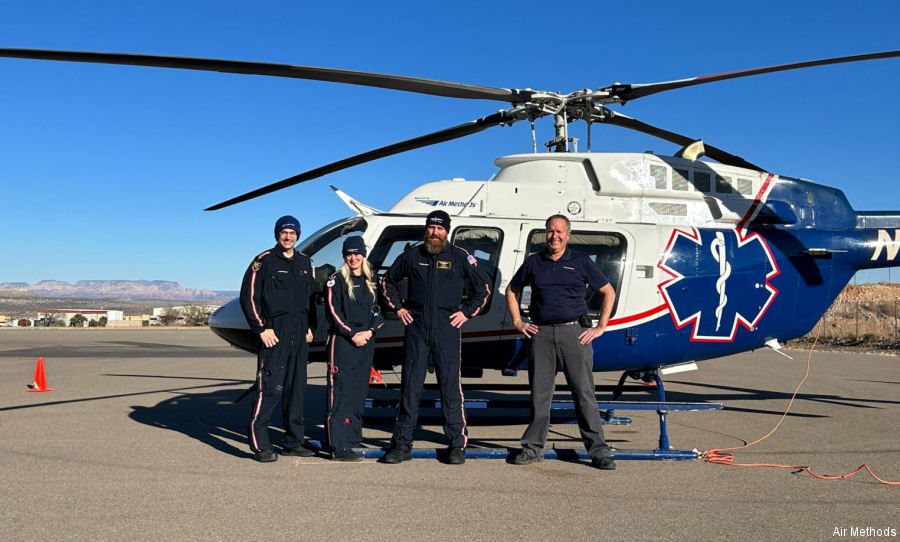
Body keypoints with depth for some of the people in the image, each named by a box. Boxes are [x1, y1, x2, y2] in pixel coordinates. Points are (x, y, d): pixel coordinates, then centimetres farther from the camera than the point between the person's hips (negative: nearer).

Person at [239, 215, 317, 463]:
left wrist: (311, 326, 14)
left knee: (296, 387, 10)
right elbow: (248, 296, -6)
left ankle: (293, 442, 18)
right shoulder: (264, 261, -2)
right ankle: (260, 445, -3)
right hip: (275, 333, -6)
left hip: (299, 335, 6)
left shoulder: (305, 262, 16)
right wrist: (261, 328, -11)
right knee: (269, 386, -9)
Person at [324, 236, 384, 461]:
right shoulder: (337, 280, -1)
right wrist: (352, 335, -12)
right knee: (340, 392, -8)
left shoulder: (370, 282, 16)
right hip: (342, 341, -6)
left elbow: (377, 312, 14)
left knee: (359, 391, 10)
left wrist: (370, 331, -4)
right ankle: (339, 447, -8)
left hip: (366, 341, 6)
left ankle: (352, 439, 20)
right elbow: (333, 311, -7)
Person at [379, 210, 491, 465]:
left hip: (446, 329, -2)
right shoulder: (411, 255, 8)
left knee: (450, 386, -2)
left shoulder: (460, 257, 3)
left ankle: (457, 445, 7)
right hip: (416, 328, 2)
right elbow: (389, 281, 22)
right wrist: (398, 307, 11)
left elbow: (483, 287, 11)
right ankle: (402, 444, 10)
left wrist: (467, 312, 3)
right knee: (410, 386, 3)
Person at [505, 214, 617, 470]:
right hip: (541, 333, 2)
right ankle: (533, 447, 15)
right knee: (539, 392, 5)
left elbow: (608, 292, 11)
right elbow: (512, 291, 23)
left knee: (584, 392, -2)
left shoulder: (580, 262, 6)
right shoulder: (533, 262, 11)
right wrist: (517, 322, 12)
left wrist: (600, 327, 4)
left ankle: (598, 450, 5)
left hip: (574, 332, -2)